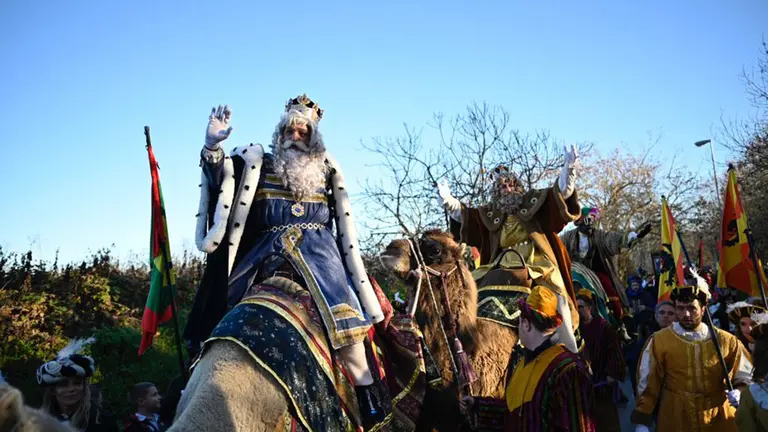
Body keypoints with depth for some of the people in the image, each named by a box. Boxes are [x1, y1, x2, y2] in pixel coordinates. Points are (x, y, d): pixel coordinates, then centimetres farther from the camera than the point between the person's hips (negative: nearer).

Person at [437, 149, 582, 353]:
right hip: (504, 266, 2)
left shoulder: (533, 202, 9)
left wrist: (568, 169, -19)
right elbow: (463, 214, 12)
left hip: (538, 263, -2)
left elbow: (559, 192, -2)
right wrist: (448, 201, -6)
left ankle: (568, 352, -7)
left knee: (556, 299, -17)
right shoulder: (491, 213, 15)